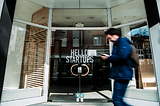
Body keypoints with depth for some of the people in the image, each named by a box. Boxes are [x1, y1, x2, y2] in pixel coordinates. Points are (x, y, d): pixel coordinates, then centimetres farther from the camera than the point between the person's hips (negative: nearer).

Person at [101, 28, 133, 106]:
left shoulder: (122, 42, -9)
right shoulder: (117, 44, 21)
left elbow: (122, 56, -24)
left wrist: (108, 58, -12)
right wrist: (108, 57, 6)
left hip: (122, 74, -11)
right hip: (119, 74, 11)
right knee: (116, 99, 17)